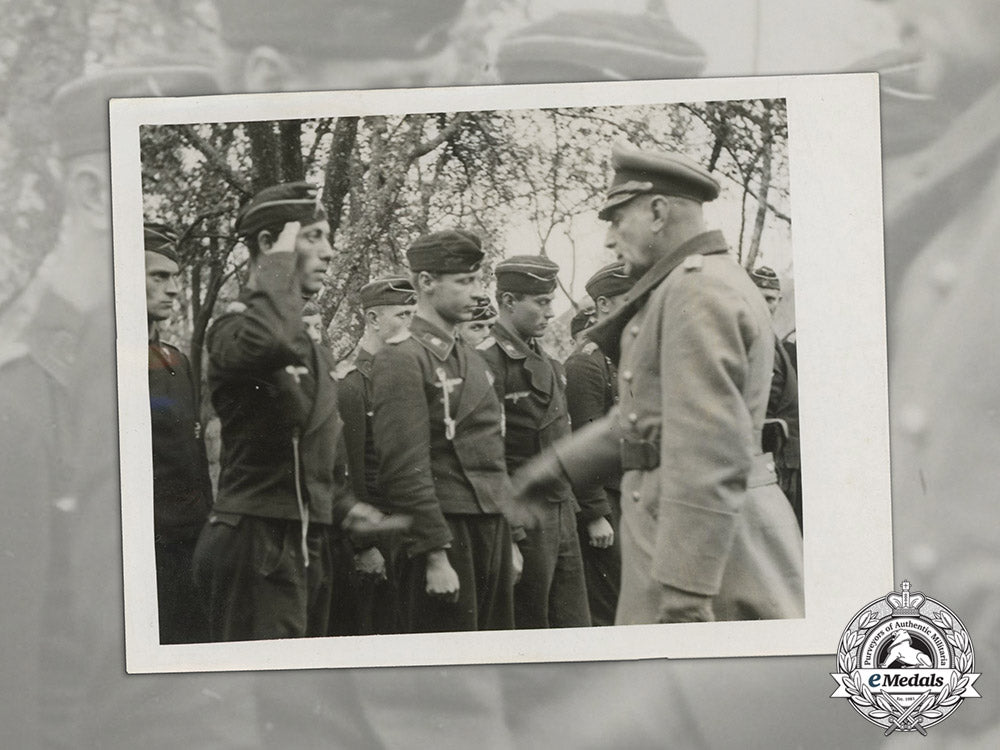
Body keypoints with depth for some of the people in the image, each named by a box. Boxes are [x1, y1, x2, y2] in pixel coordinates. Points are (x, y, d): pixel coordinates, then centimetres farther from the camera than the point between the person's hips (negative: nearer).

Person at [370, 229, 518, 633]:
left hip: (493, 528, 8)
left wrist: (510, 539, 19)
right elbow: (406, 469, -16)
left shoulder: (472, 361, 18)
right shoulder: (401, 359, -10)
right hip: (445, 533, -8)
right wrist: (435, 556, -19)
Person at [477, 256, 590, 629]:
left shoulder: (546, 363, 15)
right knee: (528, 630, -1)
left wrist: (597, 513, 20)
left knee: (574, 629, 9)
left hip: (562, 512, 8)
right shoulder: (488, 361, -13)